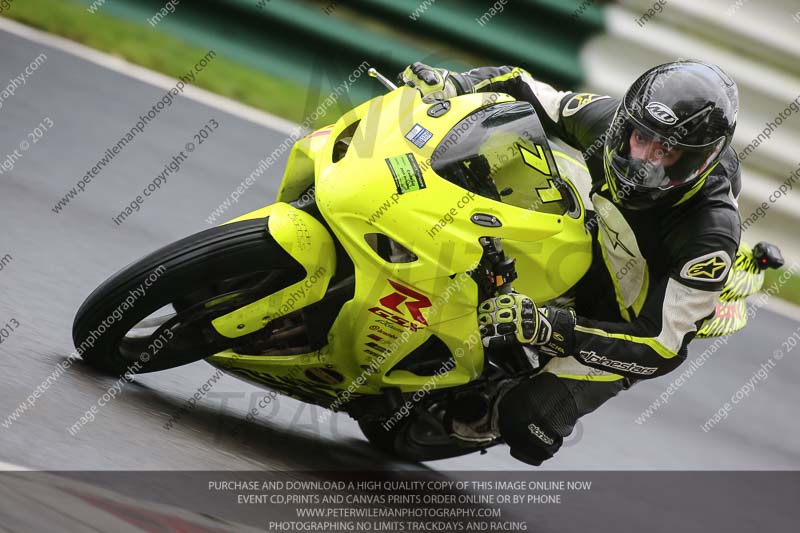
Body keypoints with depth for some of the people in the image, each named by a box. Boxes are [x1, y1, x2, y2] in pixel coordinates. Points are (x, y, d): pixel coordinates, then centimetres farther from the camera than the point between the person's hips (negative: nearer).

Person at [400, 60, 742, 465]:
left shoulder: (710, 236, -37)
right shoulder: (611, 120, -23)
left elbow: (660, 346, -36)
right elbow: (523, 88, -7)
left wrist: (544, 326, -46)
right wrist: (448, 85, -27)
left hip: (630, 330, -6)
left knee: (526, 423, -22)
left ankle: (492, 417, 13)